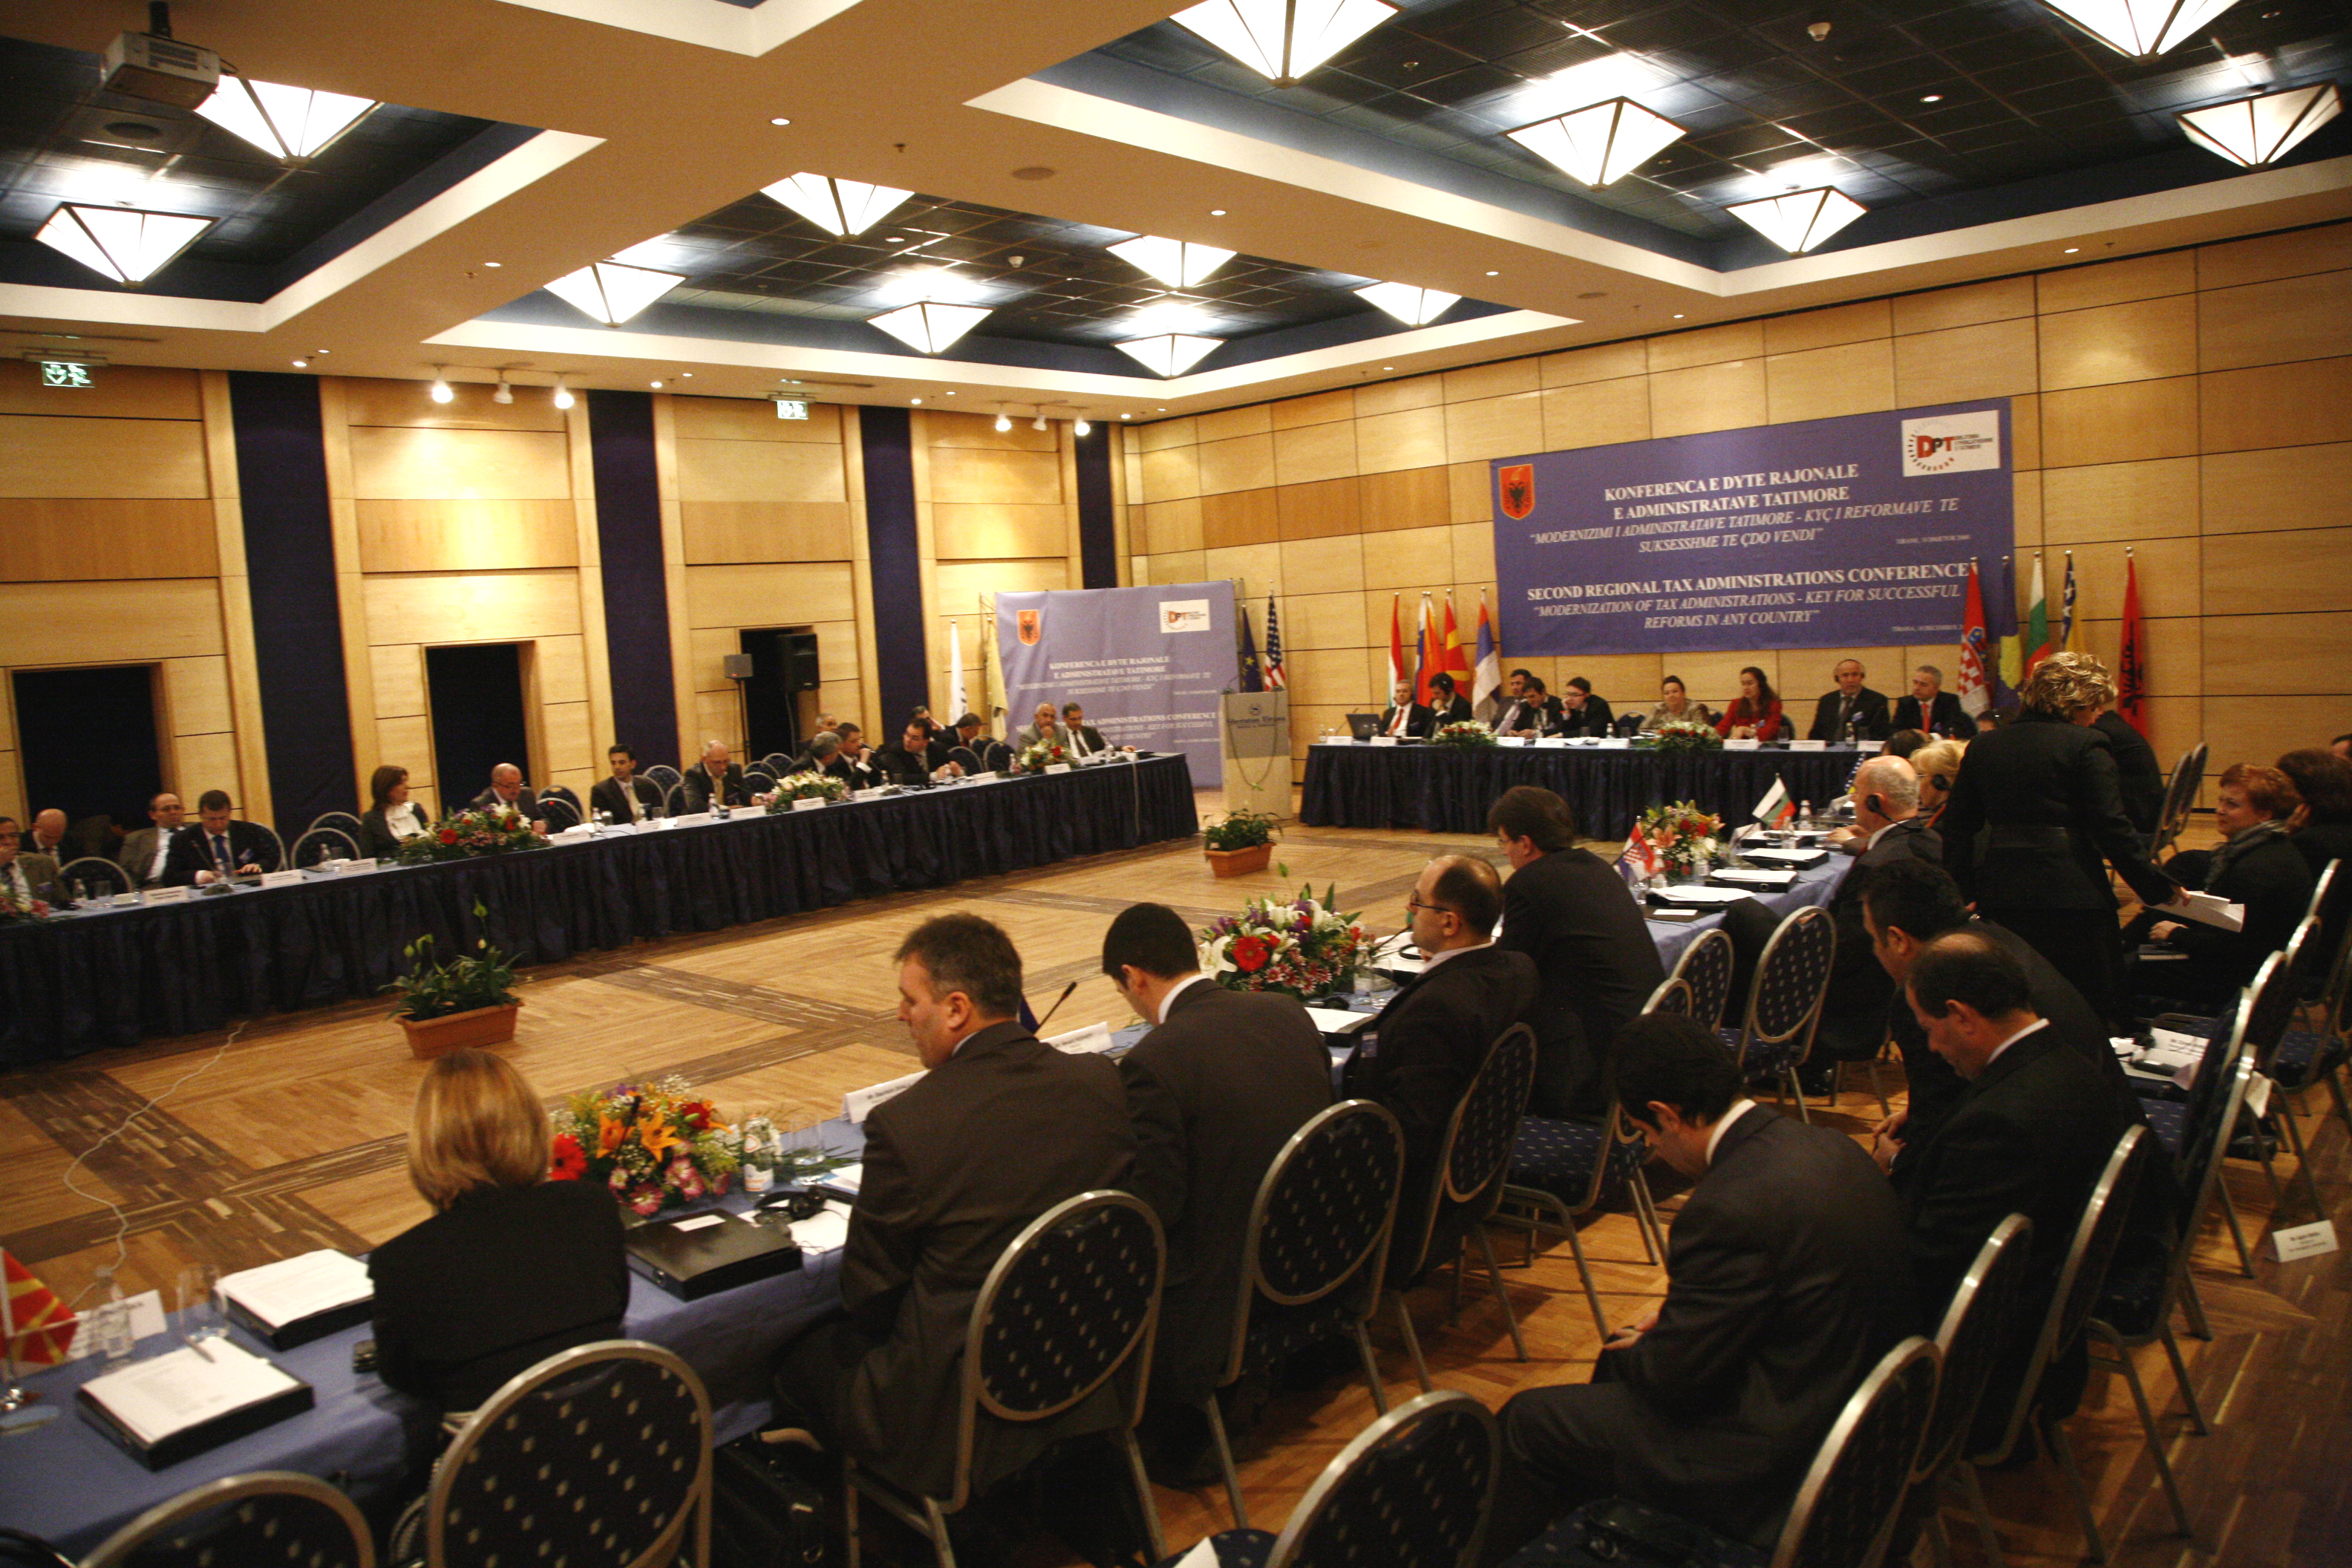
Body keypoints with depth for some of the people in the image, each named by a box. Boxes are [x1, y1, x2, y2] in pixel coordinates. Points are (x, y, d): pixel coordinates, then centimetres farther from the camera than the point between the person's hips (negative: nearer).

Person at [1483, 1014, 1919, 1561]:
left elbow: (1674, 1377, -19)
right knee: (1624, 1351, 26)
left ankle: (1489, 1553, 28)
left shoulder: (1729, 1207, -30)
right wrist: (1675, 1319, 8)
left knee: (1528, 1421, 1)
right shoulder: (1829, 1148, -2)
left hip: (1777, 1468, -9)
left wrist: (1637, 1349, 2)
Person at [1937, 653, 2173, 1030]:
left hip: (2000, 893, 5)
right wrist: (2158, 889, -5)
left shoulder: (1983, 746, 9)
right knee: (2096, 1014, 5)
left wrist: (1964, 892, 12)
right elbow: (2113, 829, -11)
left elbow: (1956, 828, 9)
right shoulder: (2086, 745, -6)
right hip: (2071, 893, -5)